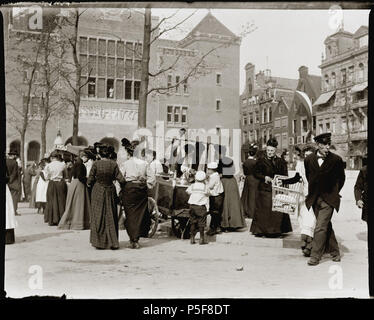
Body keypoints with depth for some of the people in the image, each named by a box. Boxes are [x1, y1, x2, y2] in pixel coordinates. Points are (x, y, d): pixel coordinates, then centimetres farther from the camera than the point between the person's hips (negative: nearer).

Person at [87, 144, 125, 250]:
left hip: (98, 191, -1)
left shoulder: (96, 164, -9)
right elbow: (121, 179, -8)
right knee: (111, 216, 10)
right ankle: (113, 242, 12)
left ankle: (99, 242, 8)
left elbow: (90, 180, -8)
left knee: (98, 216, 7)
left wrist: (89, 184, 13)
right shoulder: (114, 164, -6)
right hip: (110, 191, 1)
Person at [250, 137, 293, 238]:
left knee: (277, 210, 0)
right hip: (264, 189, -2)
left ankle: (276, 230, 9)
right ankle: (261, 230, 4)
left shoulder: (280, 161, 9)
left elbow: (285, 175, 10)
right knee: (264, 210, -3)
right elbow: (255, 173, 1)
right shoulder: (261, 161, 2)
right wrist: (264, 177, -14)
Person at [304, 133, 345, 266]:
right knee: (326, 226, 13)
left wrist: (334, 192, 8)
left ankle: (315, 256, -4)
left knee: (320, 227, -11)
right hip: (314, 199, 4)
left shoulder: (336, 160, -7)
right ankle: (334, 252, 27)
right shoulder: (309, 159, 1)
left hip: (328, 199, -4)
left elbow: (341, 178, 7)